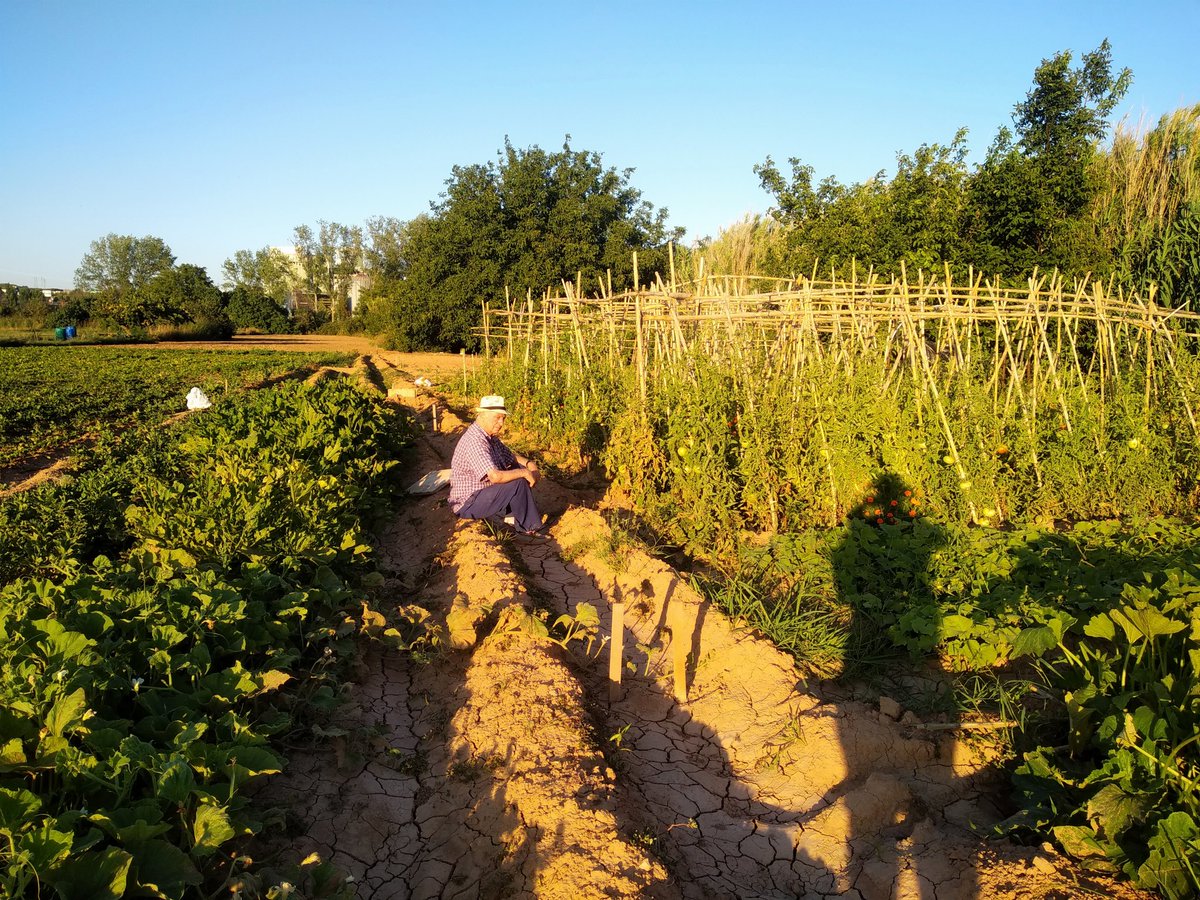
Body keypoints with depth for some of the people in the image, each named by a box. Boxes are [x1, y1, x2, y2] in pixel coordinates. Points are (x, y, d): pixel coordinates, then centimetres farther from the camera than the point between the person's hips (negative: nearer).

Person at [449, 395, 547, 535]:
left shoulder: (490, 436, 5)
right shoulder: (474, 441, -26)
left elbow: (510, 456, 18)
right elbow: (496, 477, -34)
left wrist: (528, 463, -3)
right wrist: (524, 472, -21)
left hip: (483, 491, 10)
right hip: (467, 504, -10)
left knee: (519, 470, 6)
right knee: (519, 481, -20)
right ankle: (528, 527, -5)